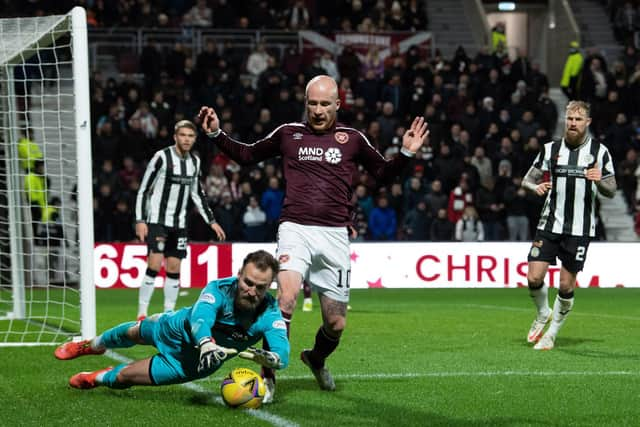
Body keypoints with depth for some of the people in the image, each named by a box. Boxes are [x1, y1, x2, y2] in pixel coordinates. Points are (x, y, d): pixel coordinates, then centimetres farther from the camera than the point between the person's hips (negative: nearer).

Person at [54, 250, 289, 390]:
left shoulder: (270, 313, -34)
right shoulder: (219, 289, -37)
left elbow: (282, 353, -46)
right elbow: (200, 317, -55)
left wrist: (265, 357, -69)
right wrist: (206, 344, -76)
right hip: (181, 329, 0)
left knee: (123, 375, 7)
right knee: (135, 331, 32)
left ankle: (98, 378, 45)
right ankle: (91, 345, 66)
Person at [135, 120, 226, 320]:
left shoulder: (194, 161, 8)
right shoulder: (162, 157, -10)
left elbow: (197, 193, 20)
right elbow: (144, 189, -7)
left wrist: (211, 221, 18)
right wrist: (140, 220, -14)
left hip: (179, 223, 6)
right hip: (157, 220, -6)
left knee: (174, 268, 4)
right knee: (154, 265, -15)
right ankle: (141, 315, -10)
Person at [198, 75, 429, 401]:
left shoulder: (352, 139, 10)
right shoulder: (288, 133, 10)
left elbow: (384, 173, 19)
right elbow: (248, 155, 23)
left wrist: (406, 153, 2)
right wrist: (216, 135, 11)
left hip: (334, 235, 1)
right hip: (295, 229, -1)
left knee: (336, 323, 5)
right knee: (286, 297, -27)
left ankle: (316, 359, 40)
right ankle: (268, 377, -17)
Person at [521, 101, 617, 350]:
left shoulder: (599, 151, 2)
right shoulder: (551, 149, 5)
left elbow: (611, 191, 4)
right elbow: (527, 180, 10)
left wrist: (600, 181, -18)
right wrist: (536, 187, -13)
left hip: (580, 229, -1)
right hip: (550, 224, 1)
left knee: (566, 285, -2)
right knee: (534, 278, -8)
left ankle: (552, 333, 16)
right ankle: (543, 313, 23)